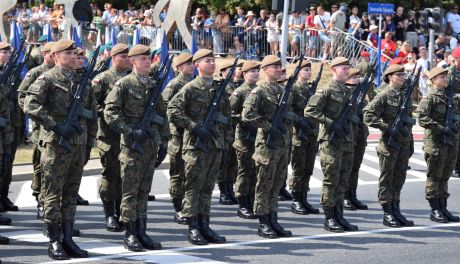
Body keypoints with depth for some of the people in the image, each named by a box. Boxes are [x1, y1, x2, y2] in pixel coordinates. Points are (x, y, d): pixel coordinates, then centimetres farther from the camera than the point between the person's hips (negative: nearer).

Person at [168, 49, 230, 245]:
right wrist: (194, 127, -16)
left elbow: (226, 114, 24)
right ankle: (193, 229, 0)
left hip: (216, 143, 6)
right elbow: (173, 111, -12)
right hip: (196, 144, -6)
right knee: (194, 186, -3)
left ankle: (204, 226, 14)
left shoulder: (219, 88, 14)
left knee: (208, 187, 9)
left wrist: (226, 135, 14)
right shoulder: (190, 88, -5)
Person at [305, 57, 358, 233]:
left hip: (347, 141, 7)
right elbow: (309, 111, -16)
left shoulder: (349, 92, 14)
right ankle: (329, 219, 3)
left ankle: (339, 216, 16)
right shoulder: (327, 91, -8)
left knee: (343, 181, 9)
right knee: (331, 180, -3)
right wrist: (330, 123, -19)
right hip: (330, 141, -7)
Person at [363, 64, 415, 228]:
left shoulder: (405, 96, 12)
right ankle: (387, 214, 3)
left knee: (399, 178, 11)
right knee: (386, 179, 0)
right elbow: (368, 115, -15)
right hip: (388, 143, -7)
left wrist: (410, 140, 18)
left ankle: (396, 211, 18)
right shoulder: (384, 96, -8)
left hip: (403, 143, 7)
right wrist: (387, 127, -19)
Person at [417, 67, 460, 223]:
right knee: (434, 177, 0)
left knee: (445, 177, 11)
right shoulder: (430, 98, -9)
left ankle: (443, 208, 18)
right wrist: (441, 128, -23)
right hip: (435, 142, -7)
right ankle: (435, 210, 5)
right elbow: (423, 119, -18)